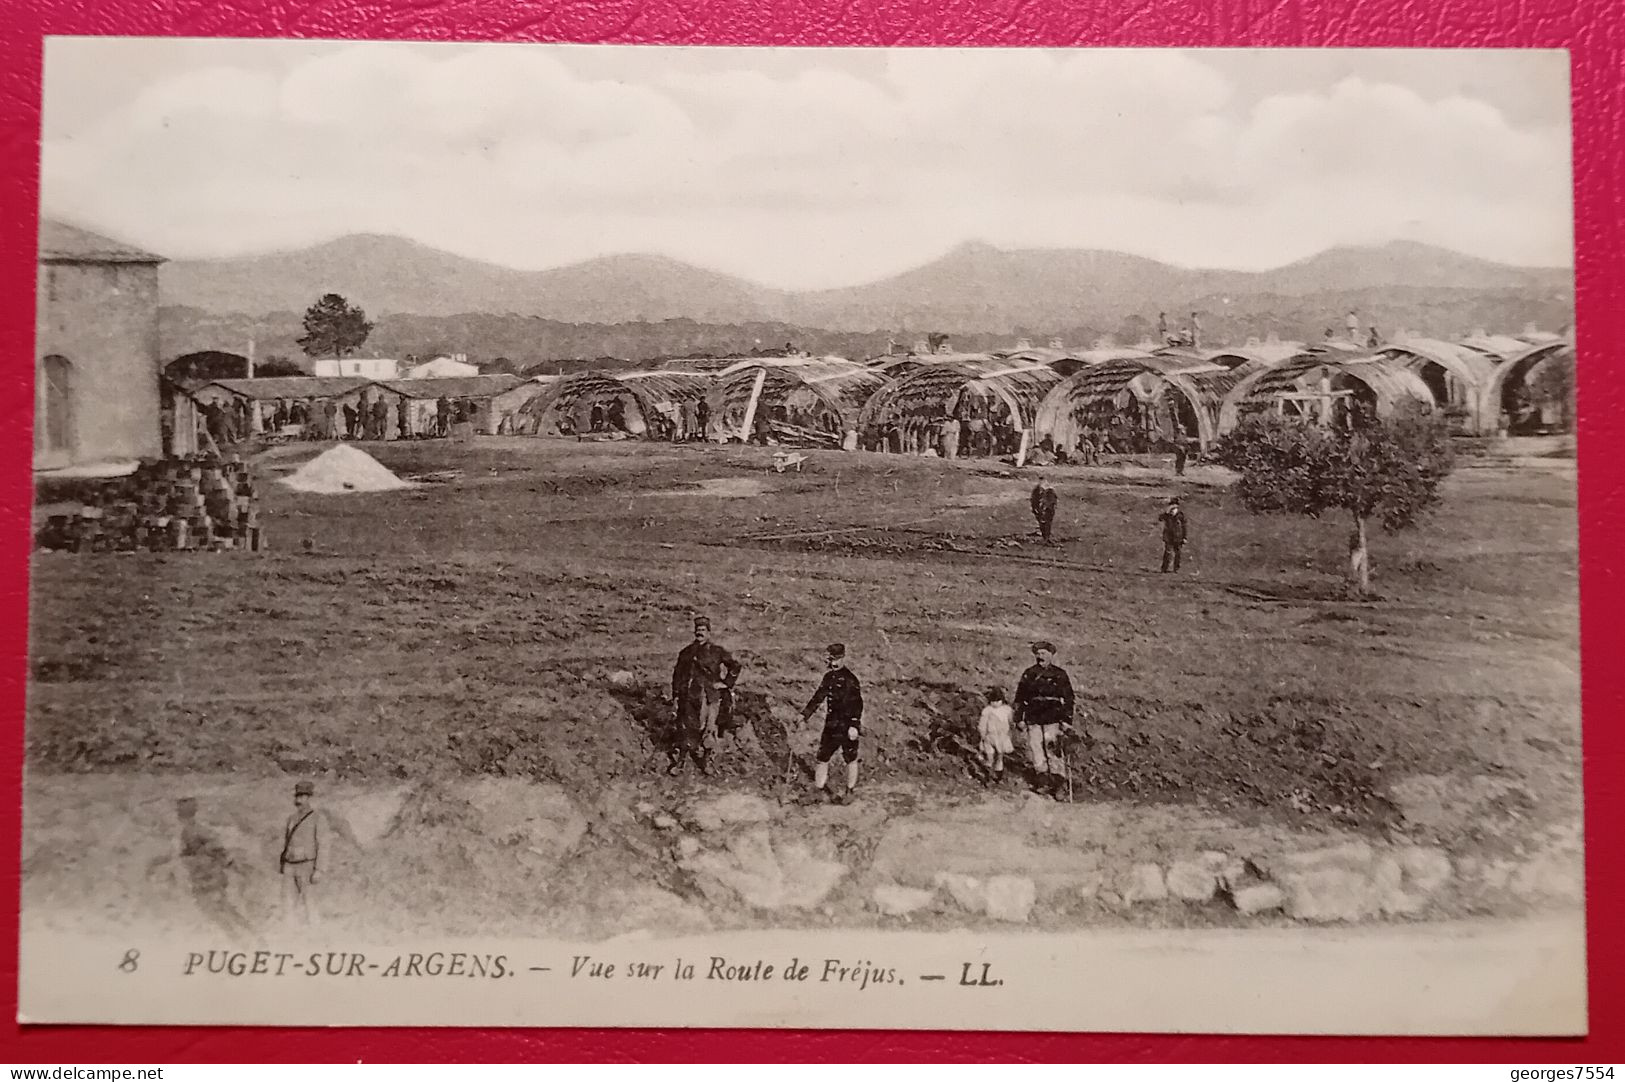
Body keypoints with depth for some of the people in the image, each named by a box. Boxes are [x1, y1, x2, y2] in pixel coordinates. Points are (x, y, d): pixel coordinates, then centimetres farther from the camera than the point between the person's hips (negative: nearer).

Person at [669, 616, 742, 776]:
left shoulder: (716, 651, 5)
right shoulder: (686, 652, 14)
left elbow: (736, 665, 9)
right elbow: (677, 675, 16)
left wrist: (726, 683, 2)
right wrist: (675, 695, 9)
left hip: (709, 696, -2)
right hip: (689, 696, 2)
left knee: (706, 730, -3)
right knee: (685, 729, 0)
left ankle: (705, 762, 7)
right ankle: (676, 763, 3)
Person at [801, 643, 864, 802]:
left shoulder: (850, 679, -16)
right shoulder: (829, 677, 6)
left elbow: (857, 704, -19)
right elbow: (818, 697, 17)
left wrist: (854, 726, -25)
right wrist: (805, 714, 14)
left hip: (848, 726, -6)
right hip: (832, 724, 6)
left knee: (851, 759, 8)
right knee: (823, 757, 6)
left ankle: (849, 791, 22)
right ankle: (820, 788, 19)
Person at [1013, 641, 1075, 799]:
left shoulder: (1060, 674, 6)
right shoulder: (1029, 674, 12)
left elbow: (1068, 698, 7)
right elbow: (1020, 697, 14)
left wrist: (1067, 719, -1)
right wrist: (1019, 718, 7)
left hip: (1053, 717, -2)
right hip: (1033, 717, 3)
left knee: (1053, 748, -8)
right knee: (1035, 748, -3)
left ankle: (1057, 781, -2)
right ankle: (1042, 780, 4)